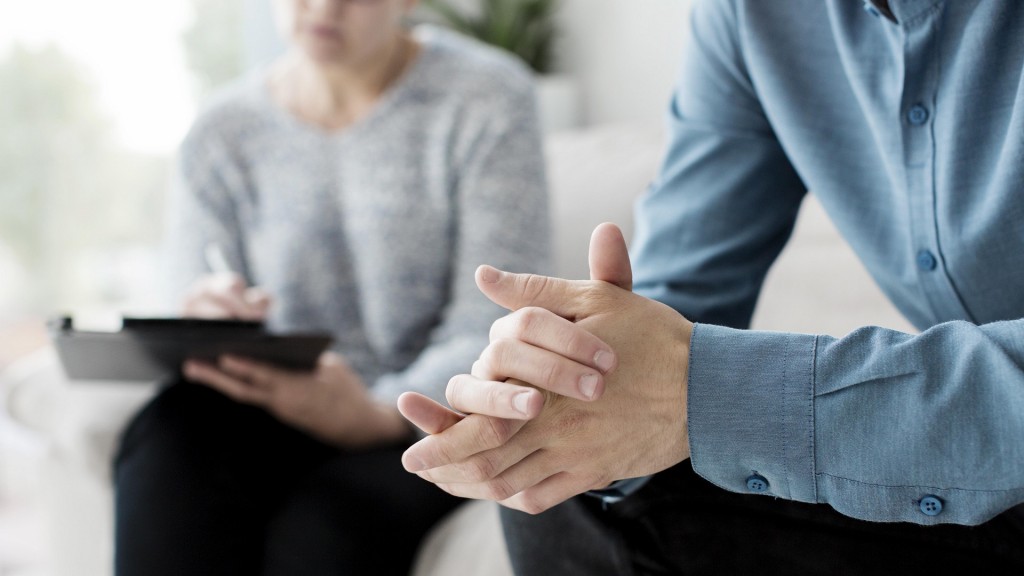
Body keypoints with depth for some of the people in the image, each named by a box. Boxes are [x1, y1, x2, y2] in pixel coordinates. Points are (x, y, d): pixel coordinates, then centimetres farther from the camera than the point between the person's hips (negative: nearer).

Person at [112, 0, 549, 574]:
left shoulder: (487, 99, -3)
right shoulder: (222, 134, 7)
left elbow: (492, 337, -9)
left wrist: (381, 415, -28)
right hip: (279, 408, 3)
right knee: (168, 441, -30)